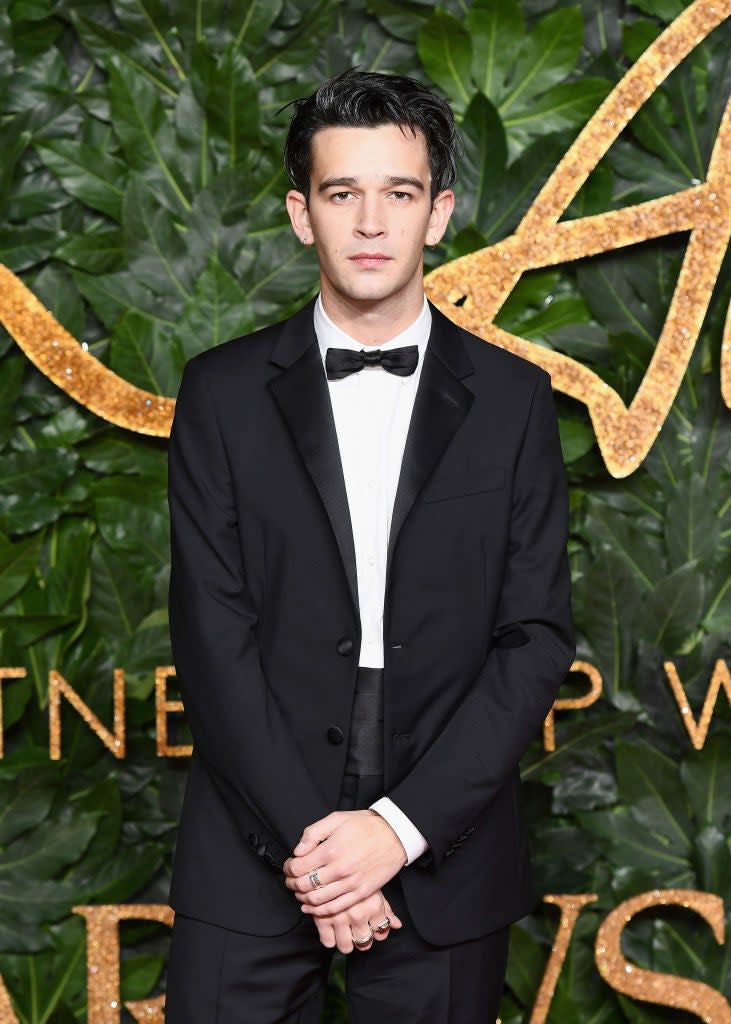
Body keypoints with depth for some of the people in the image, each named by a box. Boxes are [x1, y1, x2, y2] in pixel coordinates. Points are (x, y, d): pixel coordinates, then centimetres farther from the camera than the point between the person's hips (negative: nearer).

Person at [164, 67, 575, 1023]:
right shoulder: (223, 392, 2)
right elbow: (212, 633, -4)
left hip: (441, 850, 0)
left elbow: (537, 637, -1)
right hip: (256, 857, 0)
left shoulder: (512, 397, 3)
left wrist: (402, 825, -11)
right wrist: (303, 840, -12)